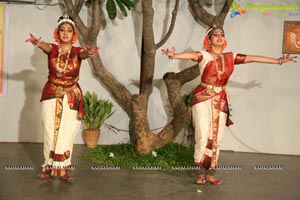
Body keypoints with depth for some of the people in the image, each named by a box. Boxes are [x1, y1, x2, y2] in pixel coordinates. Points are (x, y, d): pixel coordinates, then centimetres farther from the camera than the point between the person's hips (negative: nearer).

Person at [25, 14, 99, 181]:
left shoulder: (77, 51, -4)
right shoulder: (52, 49, -3)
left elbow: (83, 54, -28)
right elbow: (44, 46, -26)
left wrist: (89, 53, -53)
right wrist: (37, 42, -51)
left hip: (71, 97, -1)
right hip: (51, 95, 1)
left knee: (67, 133, -1)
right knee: (50, 131, 1)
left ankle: (63, 168, 7)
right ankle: (50, 166, 10)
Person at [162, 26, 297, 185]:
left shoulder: (230, 57, 9)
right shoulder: (205, 55, -5)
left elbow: (253, 58, 11)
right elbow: (192, 55, -25)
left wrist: (278, 61, 13)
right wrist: (174, 55, -46)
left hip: (221, 100, 4)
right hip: (203, 98, -4)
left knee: (216, 137, 4)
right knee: (203, 135, -8)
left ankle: (211, 173, 13)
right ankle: (201, 171, 7)